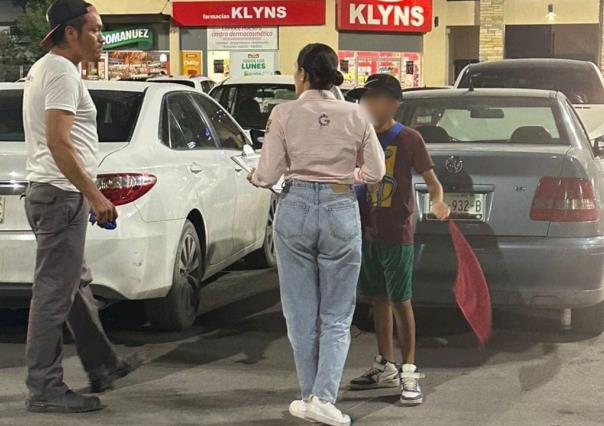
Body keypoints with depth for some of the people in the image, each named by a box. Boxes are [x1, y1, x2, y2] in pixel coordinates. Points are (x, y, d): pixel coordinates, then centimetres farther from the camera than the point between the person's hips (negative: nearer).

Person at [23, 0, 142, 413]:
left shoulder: (44, 69, 18)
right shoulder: (62, 73, -15)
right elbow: (58, 143, -24)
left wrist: (87, 194, 25)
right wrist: (95, 195, -22)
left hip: (47, 192, 11)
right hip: (63, 195, -11)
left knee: (77, 286, 18)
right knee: (55, 294, -6)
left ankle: (103, 367, 31)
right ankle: (45, 390, 0)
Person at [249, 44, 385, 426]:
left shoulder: (285, 114, -6)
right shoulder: (355, 115, -2)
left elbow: (268, 174, -5)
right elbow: (375, 171, 3)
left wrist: (255, 178, 17)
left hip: (296, 208, 0)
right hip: (342, 211, 1)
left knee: (302, 314, 12)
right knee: (337, 316, 8)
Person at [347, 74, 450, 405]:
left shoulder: (408, 139, -8)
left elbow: (432, 181, -6)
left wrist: (437, 201, -26)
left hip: (397, 234, -5)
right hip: (367, 231, 5)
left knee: (400, 301, -2)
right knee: (379, 299, 13)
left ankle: (409, 372, 6)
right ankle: (385, 367, 24)